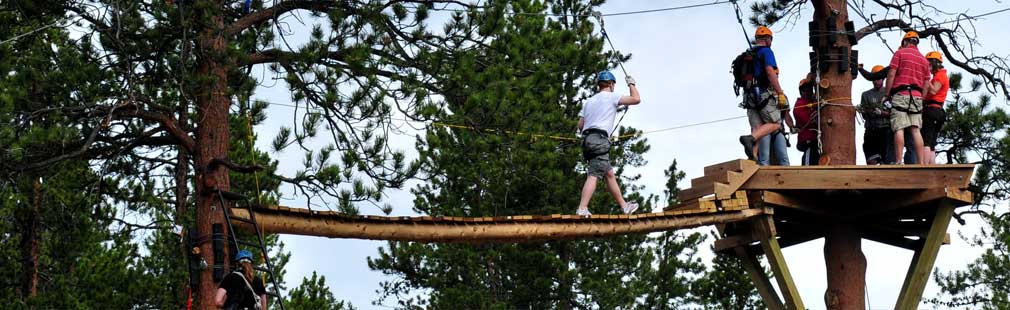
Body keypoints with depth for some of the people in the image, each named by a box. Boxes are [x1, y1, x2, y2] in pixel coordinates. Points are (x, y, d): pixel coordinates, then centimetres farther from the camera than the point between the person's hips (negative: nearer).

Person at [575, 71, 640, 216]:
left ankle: (624, 206, 21)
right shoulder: (611, 97, 3)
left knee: (610, 174, 15)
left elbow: (580, 125, 19)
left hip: (587, 139, 8)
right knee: (594, 175, -17)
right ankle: (582, 209, -30)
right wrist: (631, 84, 16)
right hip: (599, 139, -8)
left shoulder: (589, 101, 23)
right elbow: (636, 99, 0)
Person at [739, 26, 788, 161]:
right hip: (765, 94, -7)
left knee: (757, 129, 3)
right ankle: (750, 139, -26)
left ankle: (751, 159, -12)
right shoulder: (766, 51, -2)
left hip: (750, 97, 7)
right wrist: (780, 93, -14)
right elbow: (770, 71, -15)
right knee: (775, 124, -3)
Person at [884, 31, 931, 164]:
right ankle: (921, 163, -8)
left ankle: (898, 162, -18)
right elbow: (926, 85, 16)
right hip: (917, 97, 4)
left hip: (900, 94, -4)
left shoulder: (900, 53, 5)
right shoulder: (924, 60, 20)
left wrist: (887, 95, 2)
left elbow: (891, 74, -3)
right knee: (915, 130, 0)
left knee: (899, 129, -10)